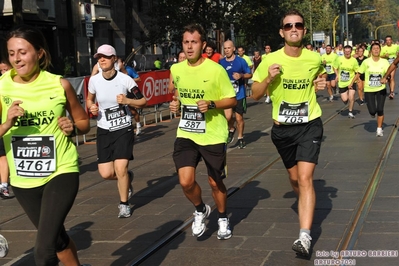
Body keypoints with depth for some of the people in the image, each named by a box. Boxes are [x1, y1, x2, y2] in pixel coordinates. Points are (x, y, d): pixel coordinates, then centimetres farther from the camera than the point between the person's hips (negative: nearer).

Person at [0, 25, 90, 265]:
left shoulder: (60, 84, -7)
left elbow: (84, 122, 7)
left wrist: (73, 127, -13)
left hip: (61, 172, -3)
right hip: (22, 180, 3)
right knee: (57, 237, 22)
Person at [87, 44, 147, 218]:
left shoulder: (125, 80, -11)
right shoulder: (94, 80, -3)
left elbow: (143, 102, -4)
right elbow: (89, 99, 17)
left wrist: (127, 101, -21)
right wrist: (91, 108, -5)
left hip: (123, 129, -3)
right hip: (104, 130, 3)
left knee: (120, 169, -13)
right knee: (106, 174, -2)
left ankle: (124, 204, 11)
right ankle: (127, 178, 34)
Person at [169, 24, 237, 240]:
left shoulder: (216, 70, -12)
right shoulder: (176, 69, 2)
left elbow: (232, 100, -6)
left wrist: (212, 104, -22)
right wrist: (176, 104, 0)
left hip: (213, 135, -3)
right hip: (186, 134, 3)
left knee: (215, 182, 10)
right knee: (186, 182, -11)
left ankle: (223, 219, 37)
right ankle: (200, 210, 20)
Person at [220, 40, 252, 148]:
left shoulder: (241, 61, -5)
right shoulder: (221, 62, 2)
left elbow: (250, 74, 2)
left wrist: (241, 75, -16)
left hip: (239, 94, -1)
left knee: (239, 118, 6)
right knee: (228, 116, -18)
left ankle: (240, 138, 26)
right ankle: (231, 130, 13)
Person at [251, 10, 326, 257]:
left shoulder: (315, 59, -5)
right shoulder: (271, 60, -9)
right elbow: (255, 95, -2)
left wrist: (322, 84, -3)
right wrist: (268, 79, -20)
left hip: (310, 125, -2)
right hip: (282, 128, 2)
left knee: (305, 178, -16)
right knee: (294, 177, 16)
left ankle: (305, 236, -20)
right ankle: (305, 204, 50)